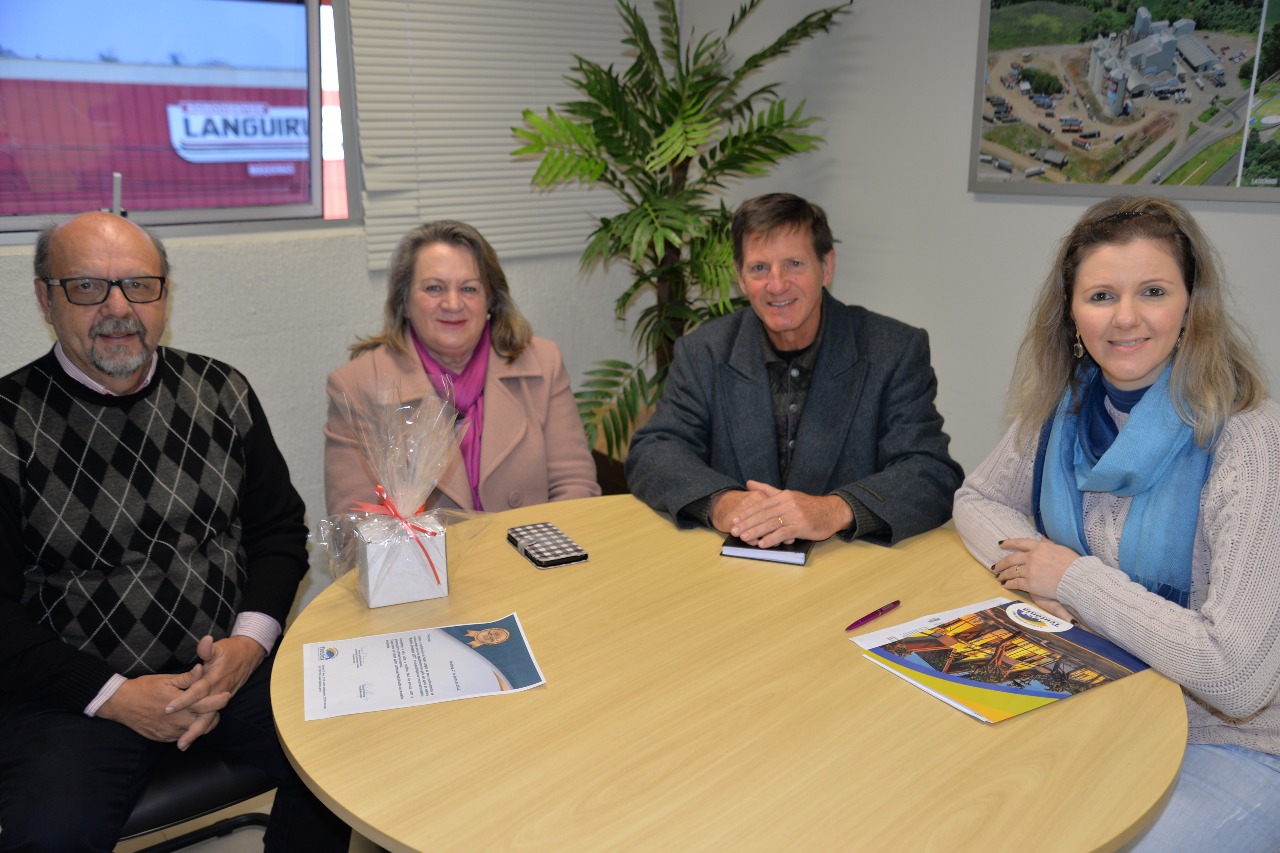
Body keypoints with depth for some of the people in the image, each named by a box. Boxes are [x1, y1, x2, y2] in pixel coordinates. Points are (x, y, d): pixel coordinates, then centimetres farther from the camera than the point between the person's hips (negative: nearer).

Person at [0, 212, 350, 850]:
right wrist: (114, 696, -13)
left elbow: (279, 530, 8)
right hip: (75, 689, -2)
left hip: (232, 660, 3)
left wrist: (250, 640, -7)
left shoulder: (221, 393, 6)